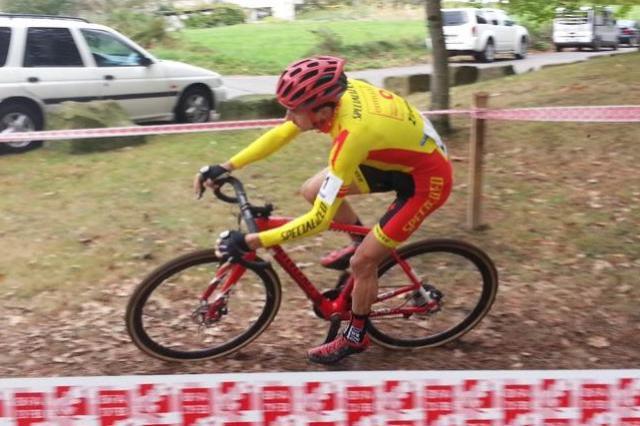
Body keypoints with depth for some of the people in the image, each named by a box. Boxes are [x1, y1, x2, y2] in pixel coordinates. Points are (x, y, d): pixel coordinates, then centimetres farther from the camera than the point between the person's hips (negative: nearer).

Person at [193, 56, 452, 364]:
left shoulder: (353, 134, -38)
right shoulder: (335, 93, -17)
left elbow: (319, 219, -34)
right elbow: (281, 134, -2)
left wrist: (250, 242, -32)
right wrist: (226, 167, -6)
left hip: (426, 178, -8)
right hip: (403, 155, 8)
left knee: (361, 262, -5)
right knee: (312, 191, 5)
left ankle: (356, 336, 20)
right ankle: (364, 243, 28)